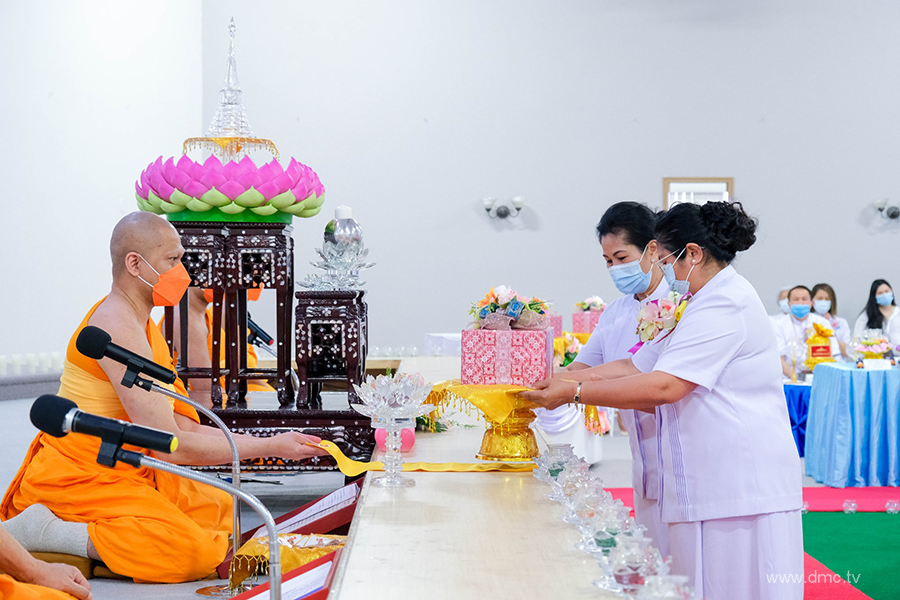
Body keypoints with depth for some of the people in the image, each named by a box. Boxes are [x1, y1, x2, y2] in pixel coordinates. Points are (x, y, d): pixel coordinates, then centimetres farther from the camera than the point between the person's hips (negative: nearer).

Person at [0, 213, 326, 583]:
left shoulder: (141, 323, 13)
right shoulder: (118, 328, -21)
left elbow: (185, 427, 10)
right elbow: (169, 445, -23)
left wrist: (276, 444, -1)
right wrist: (271, 447, -18)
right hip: (80, 480, -10)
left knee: (219, 510, 13)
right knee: (198, 553, -22)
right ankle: (47, 532, -14)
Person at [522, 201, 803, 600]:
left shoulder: (726, 305, -14)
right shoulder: (706, 305, 21)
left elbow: (664, 387, -21)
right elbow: (637, 366, 17)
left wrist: (573, 393, -16)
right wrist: (557, 379, 8)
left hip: (740, 488, -10)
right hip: (713, 484, 10)